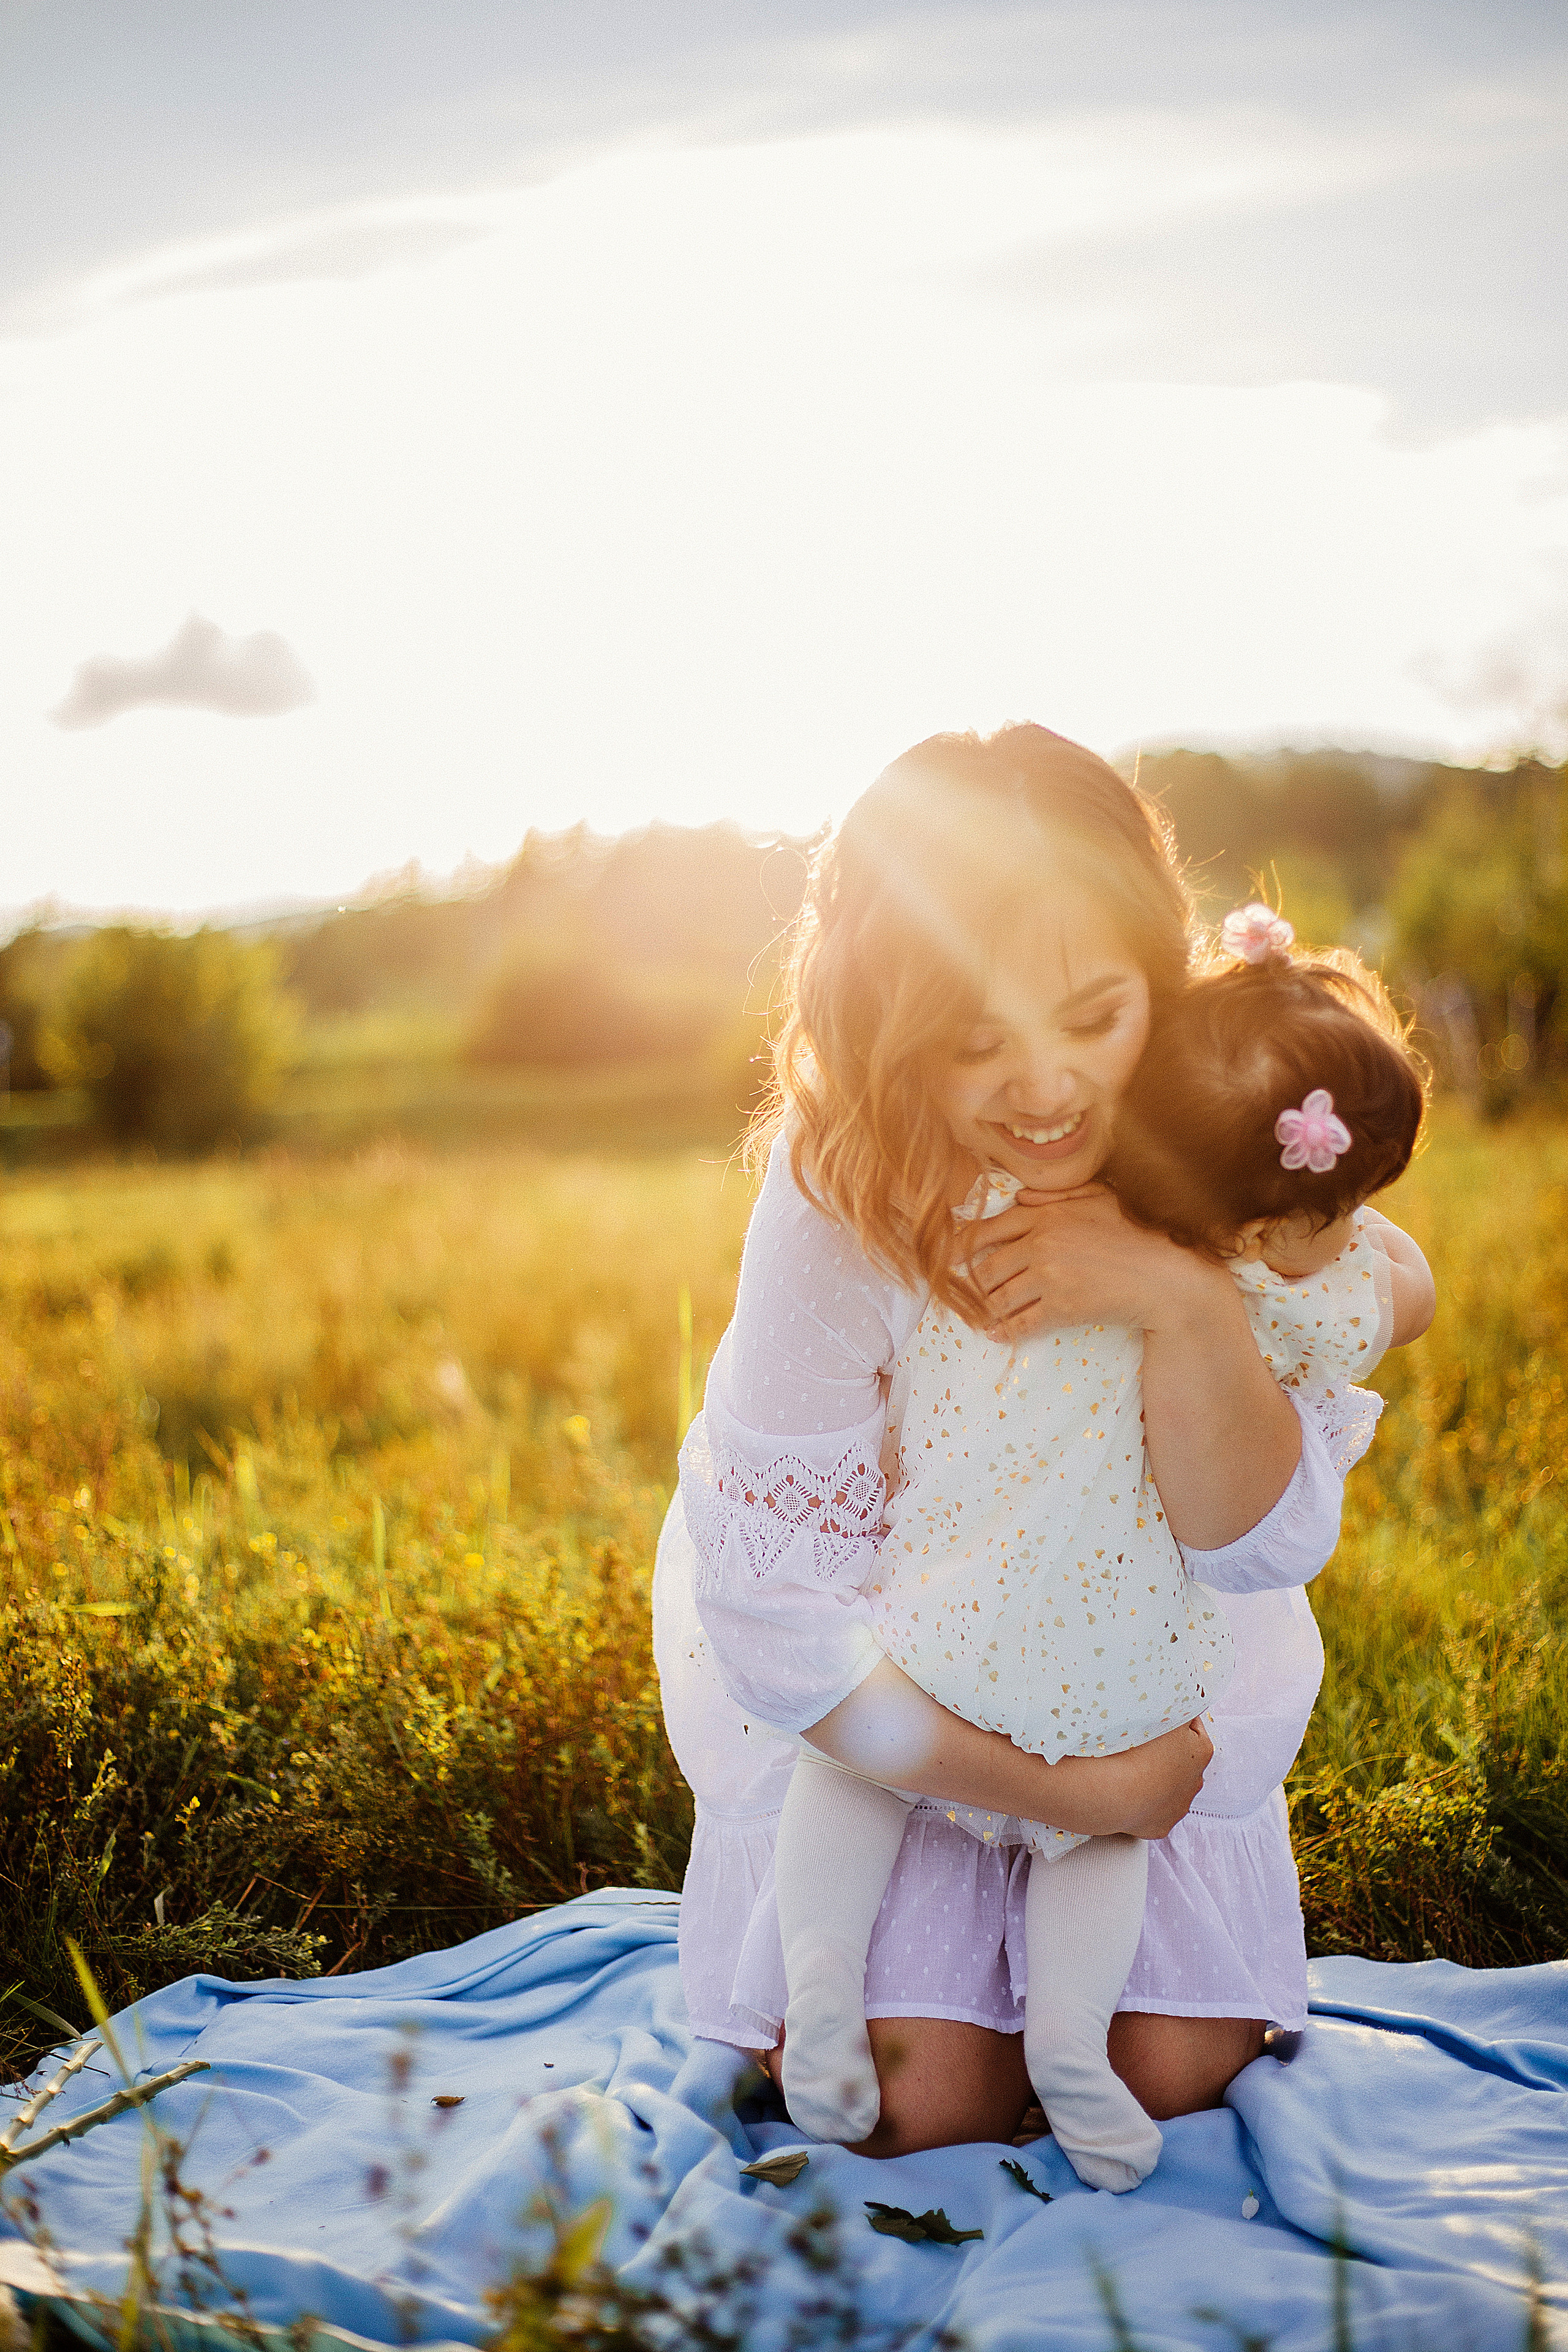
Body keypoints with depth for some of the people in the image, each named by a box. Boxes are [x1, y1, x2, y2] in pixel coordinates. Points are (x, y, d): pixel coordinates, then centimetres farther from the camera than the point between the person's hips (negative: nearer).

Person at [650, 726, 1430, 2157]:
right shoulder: (840, 1203, -30)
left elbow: (1267, 1547, -22)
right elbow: (781, 1623, -23)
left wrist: (1185, 1300, -40)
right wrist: (1073, 1793, -22)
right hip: (878, 1651, -2)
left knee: (1177, 2067, -4)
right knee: (923, 2104, -9)